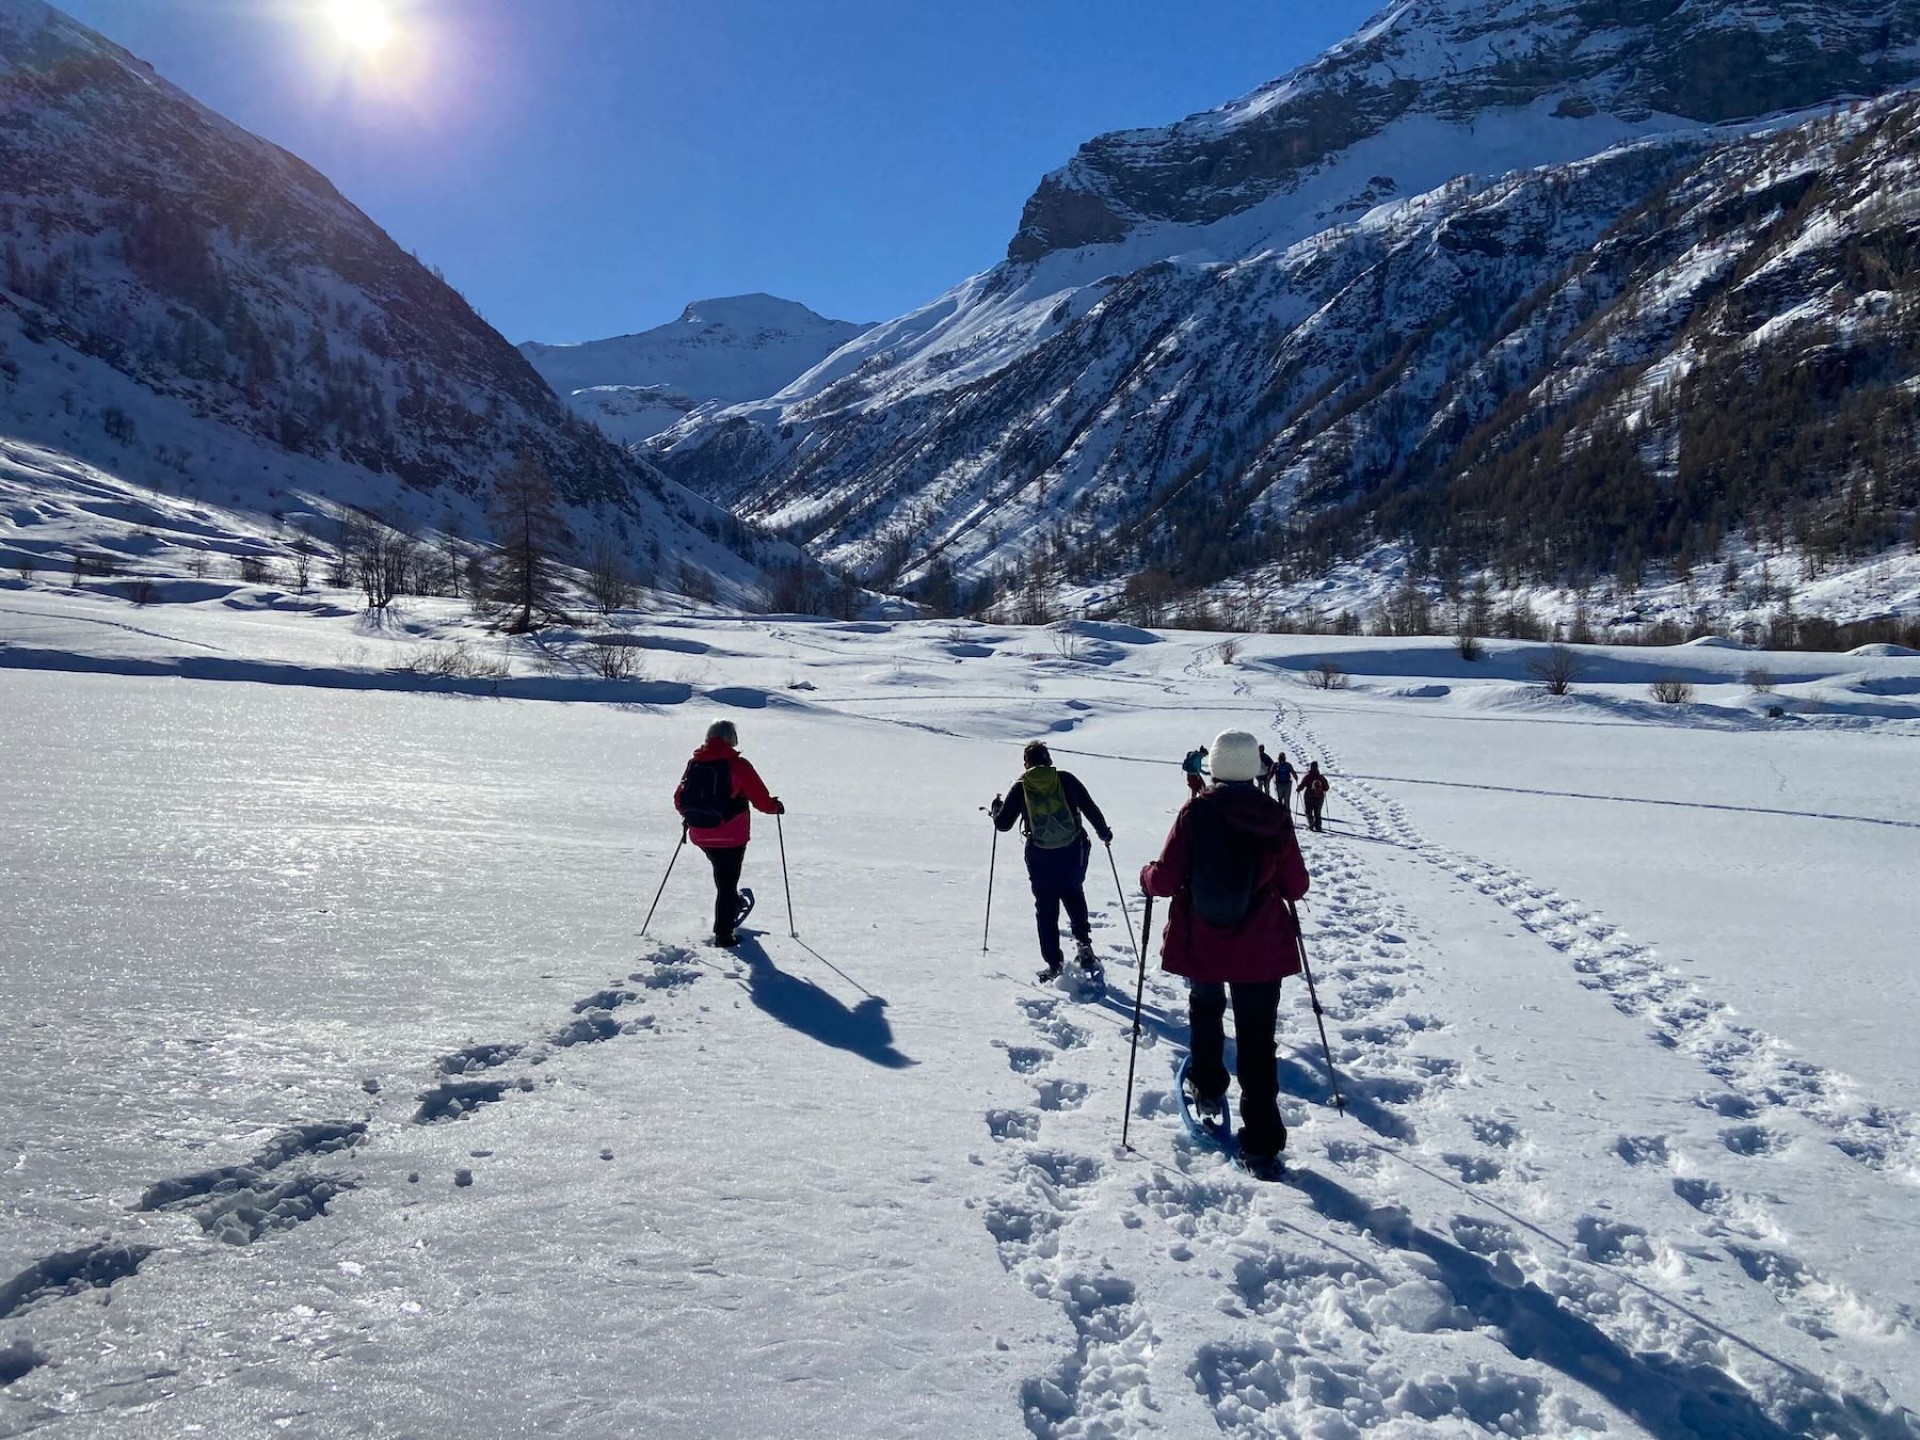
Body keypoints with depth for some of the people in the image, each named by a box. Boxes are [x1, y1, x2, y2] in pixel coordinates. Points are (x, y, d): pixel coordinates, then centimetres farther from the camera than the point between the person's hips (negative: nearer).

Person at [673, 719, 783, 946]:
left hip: (700, 834, 5)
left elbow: (679, 799, 8)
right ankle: (723, 934, 10)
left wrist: (689, 815, 28)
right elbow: (760, 799, -11)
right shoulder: (738, 764, -13)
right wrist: (775, 807, 10)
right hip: (731, 835, -5)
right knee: (727, 883, 6)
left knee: (723, 876, 29)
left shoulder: (694, 763, 1)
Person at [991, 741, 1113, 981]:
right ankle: (1083, 943, 9)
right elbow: (1090, 808, 4)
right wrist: (1104, 833, 20)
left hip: (1041, 857, -1)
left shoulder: (1020, 788, -2)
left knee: (1046, 909, 11)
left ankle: (1055, 965, 10)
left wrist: (995, 808, 24)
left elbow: (1003, 824, 2)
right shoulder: (1066, 779, -1)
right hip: (1073, 853, 1)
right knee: (1074, 895, 26)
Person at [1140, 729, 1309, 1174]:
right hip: (1260, 951, 0)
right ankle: (1262, 1145, 7)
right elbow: (1295, 887, 0)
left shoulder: (1194, 812, -12)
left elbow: (1167, 880, -12)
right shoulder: (1275, 817, -8)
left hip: (1200, 946, 0)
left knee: (1205, 1008, 31)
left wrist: (1146, 876, 9)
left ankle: (1208, 1087, 41)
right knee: (1257, 1045, 7)